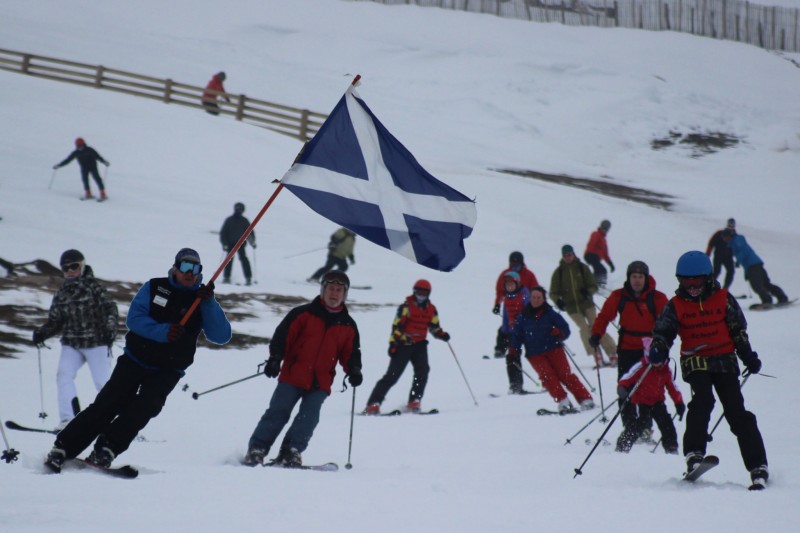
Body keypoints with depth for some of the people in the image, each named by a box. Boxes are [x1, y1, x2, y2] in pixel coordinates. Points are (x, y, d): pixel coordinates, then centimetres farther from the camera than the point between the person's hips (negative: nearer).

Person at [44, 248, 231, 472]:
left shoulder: (203, 302, 2)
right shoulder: (154, 287, 1)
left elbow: (222, 336, -11)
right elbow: (134, 318, -11)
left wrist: (209, 302, -22)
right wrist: (163, 331, -27)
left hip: (168, 371, 0)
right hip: (135, 360, 0)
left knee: (141, 410, -22)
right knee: (106, 405, -10)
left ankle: (105, 450, -23)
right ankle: (62, 448, -8)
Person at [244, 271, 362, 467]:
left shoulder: (348, 325, 13)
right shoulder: (303, 314, 2)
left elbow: (350, 353, 17)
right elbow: (282, 335, -1)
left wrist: (354, 371, -2)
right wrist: (275, 359, -14)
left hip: (320, 383, 3)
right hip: (293, 376, -3)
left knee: (309, 418, -11)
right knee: (278, 412, -7)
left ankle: (290, 453, -6)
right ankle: (256, 449, -3)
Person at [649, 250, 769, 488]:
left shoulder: (723, 299, 4)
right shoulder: (676, 305, 5)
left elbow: (738, 330, 10)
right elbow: (663, 331, 2)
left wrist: (748, 357, 2)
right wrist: (658, 350, -19)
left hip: (725, 361, 0)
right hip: (696, 362, 0)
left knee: (736, 412, -7)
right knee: (703, 400, -28)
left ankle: (757, 466, -6)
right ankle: (694, 454, -27)